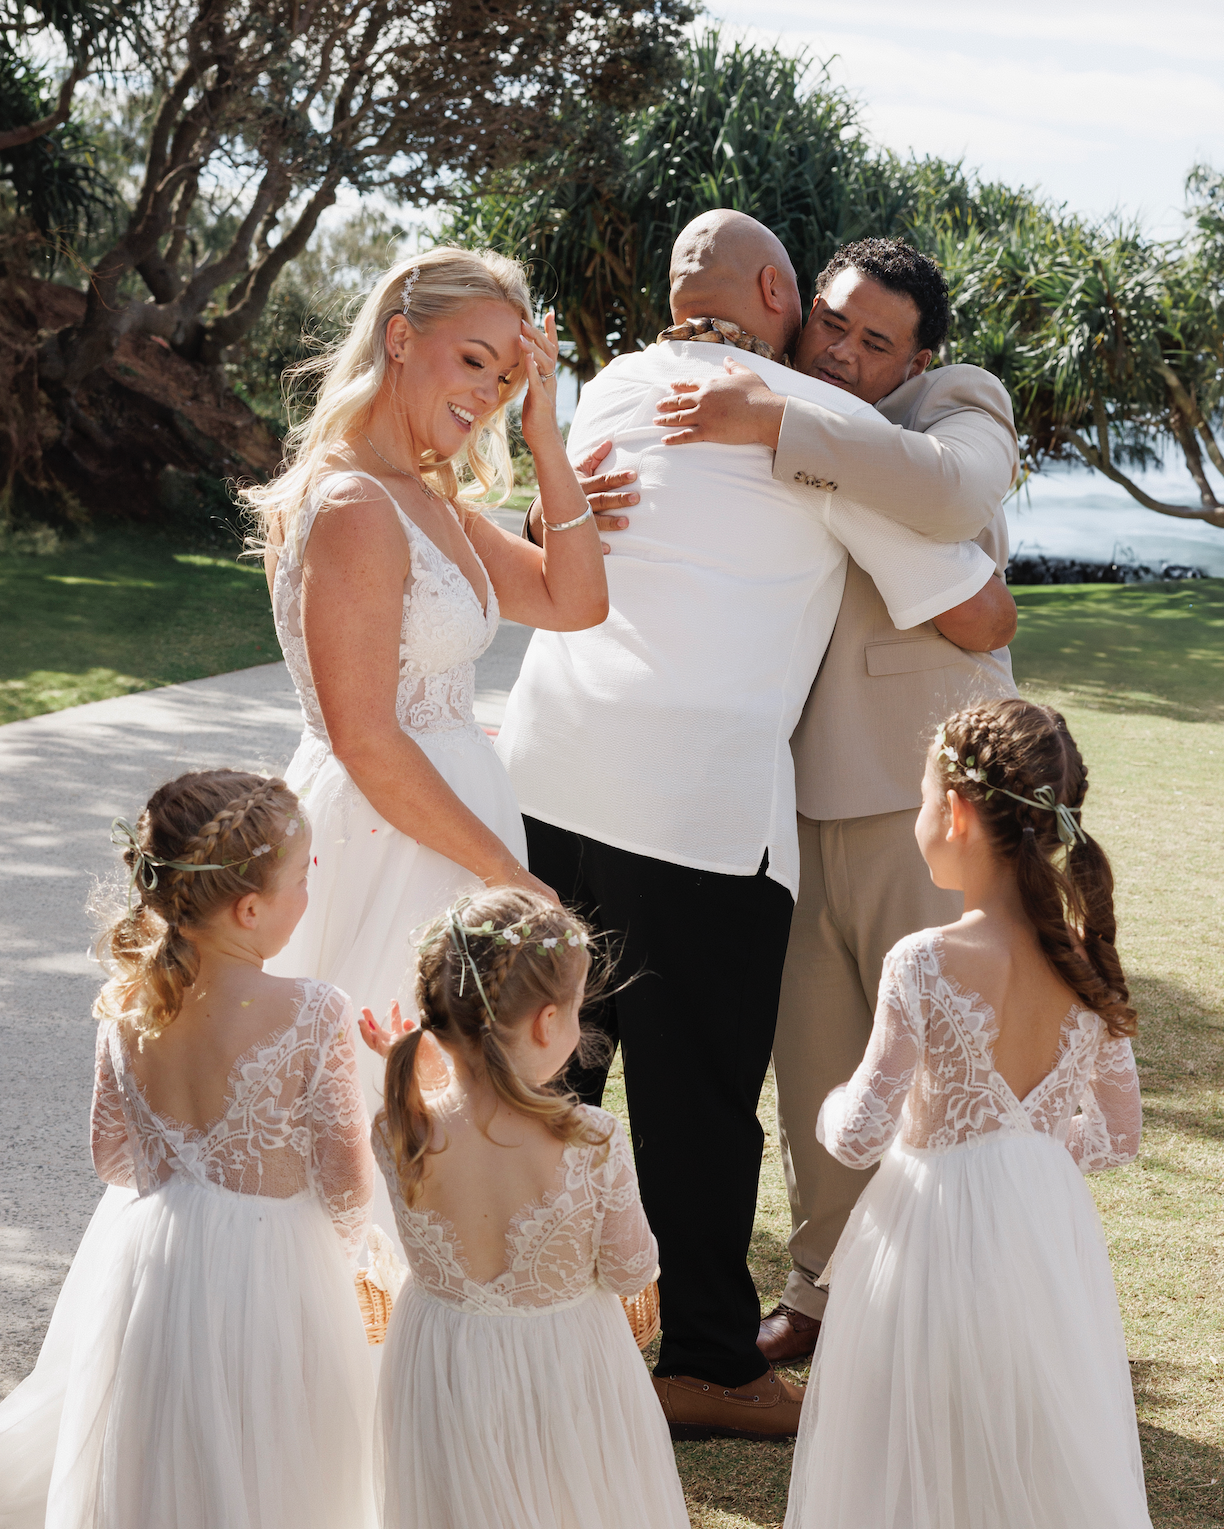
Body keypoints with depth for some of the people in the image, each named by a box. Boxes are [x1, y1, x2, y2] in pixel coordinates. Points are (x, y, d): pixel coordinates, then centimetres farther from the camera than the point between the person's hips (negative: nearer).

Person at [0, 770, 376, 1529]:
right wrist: (340, 1256, 7)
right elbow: (346, 1185, -13)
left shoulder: (128, 1003, -5)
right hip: (272, 1279, -4)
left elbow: (113, 1158, 6)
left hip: (147, 1265, 4)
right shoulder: (314, 1015, -20)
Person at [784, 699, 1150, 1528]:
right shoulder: (1087, 963, -5)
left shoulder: (926, 964, -21)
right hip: (1052, 1233, 5)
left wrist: (834, 1106, 2)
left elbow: (859, 1137, -20)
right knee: (1046, 1461, 20)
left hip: (938, 1239, -5)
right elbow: (1118, 1135, 4)